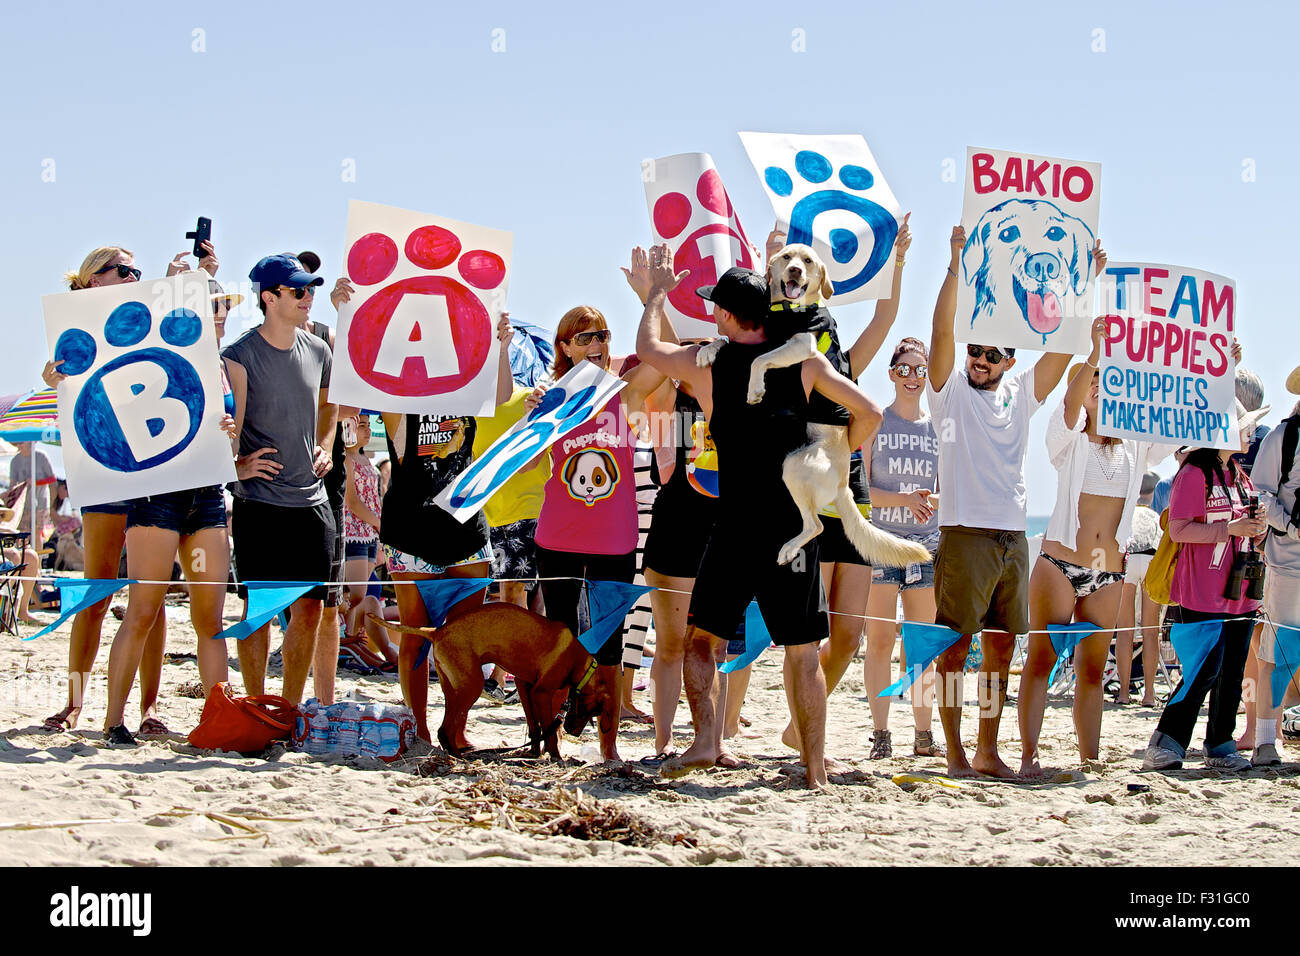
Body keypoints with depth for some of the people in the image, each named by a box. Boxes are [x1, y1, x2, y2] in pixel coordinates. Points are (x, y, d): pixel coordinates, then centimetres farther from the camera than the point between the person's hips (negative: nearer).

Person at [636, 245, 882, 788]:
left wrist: (659, 289, 36)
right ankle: (814, 769, 8)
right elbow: (869, 414, 3)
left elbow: (647, 346, 21)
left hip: (737, 526, -1)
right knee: (803, 652, 7)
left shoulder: (704, 363, 1)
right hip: (796, 526, 1)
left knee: (701, 639, 12)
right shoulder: (805, 361, 4)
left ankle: (706, 740, -5)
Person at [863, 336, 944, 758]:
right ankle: (880, 734, -2)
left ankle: (924, 734, 10)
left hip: (926, 543, 3)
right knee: (880, 640, -5)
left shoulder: (938, 427, 11)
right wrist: (905, 500, -17)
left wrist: (929, 501, -8)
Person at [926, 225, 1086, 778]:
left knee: (1000, 648, 8)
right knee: (955, 647, -4)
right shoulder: (951, 392, 4)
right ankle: (954, 753, -1)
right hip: (964, 532, -5)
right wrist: (956, 267, -16)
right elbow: (941, 331, -10)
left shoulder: (1021, 395, 15)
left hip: (1013, 537, 5)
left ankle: (988, 752, 14)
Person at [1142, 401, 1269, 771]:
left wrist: (1258, 527, 2)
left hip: (1240, 595, 8)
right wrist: (1229, 528, -19)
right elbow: (1178, 531, -16)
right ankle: (1165, 745, -5)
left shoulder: (1241, 477, 17)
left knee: (1232, 673, 7)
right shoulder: (1194, 474, -9)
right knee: (1206, 670, -12)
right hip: (1204, 596, -8)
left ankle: (1220, 747, 15)